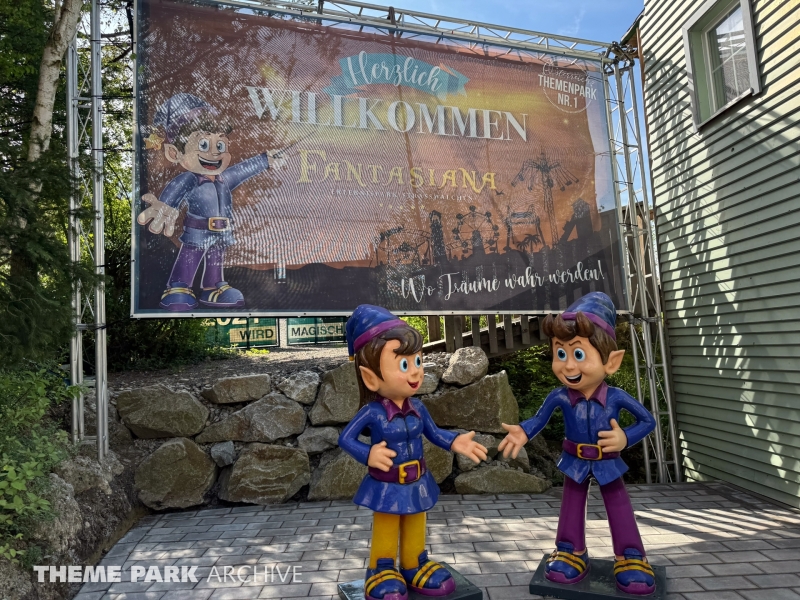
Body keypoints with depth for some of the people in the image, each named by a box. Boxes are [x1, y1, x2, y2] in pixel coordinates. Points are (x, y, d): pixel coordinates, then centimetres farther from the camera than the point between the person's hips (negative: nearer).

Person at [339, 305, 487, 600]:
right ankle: (382, 571, 36)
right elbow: (346, 438, -19)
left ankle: (414, 566, 45)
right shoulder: (372, 412, -24)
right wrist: (369, 455, -33)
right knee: (386, 530, 15)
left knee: (415, 528, 24)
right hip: (387, 486, -5)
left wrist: (455, 442, -8)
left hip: (416, 484, 5)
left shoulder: (417, 408, -8)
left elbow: (434, 433, 6)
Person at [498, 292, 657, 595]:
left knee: (618, 505, 12)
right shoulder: (560, 397, -19)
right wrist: (522, 433, -22)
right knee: (572, 504, 15)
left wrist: (625, 439, -22)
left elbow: (648, 420, -8)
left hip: (608, 462, -1)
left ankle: (630, 558, 28)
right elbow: (539, 419, -4)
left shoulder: (616, 397, -22)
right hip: (575, 462, 1)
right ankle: (571, 552, 33)